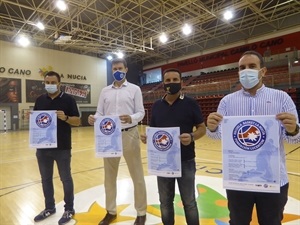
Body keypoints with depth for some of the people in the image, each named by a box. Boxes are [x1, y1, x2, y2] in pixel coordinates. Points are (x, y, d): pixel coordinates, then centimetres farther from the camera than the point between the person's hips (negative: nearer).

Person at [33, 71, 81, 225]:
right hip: (43, 147, 5)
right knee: (46, 179, 16)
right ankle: (49, 207, 34)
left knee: (66, 178, 8)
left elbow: (77, 121, -6)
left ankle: (69, 209, 24)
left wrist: (65, 118, -25)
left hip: (62, 147, -4)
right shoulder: (40, 100, 9)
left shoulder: (68, 99, -4)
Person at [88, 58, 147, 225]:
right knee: (109, 175, 14)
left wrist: (131, 118, -25)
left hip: (129, 135, -3)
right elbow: (100, 113, 7)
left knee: (137, 175, 6)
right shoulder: (105, 91, 11)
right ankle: (111, 211, 33)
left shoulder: (134, 89, 1)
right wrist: (93, 119, -15)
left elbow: (141, 112, -4)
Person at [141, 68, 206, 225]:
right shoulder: (156, 105, 5)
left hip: (185, 161, -3)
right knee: (165, 202, 18)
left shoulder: (190, 103, -4)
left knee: (189, 202, 13)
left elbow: (202, 128, -2)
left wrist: (192, 137, -23)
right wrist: (147, 138, -11)